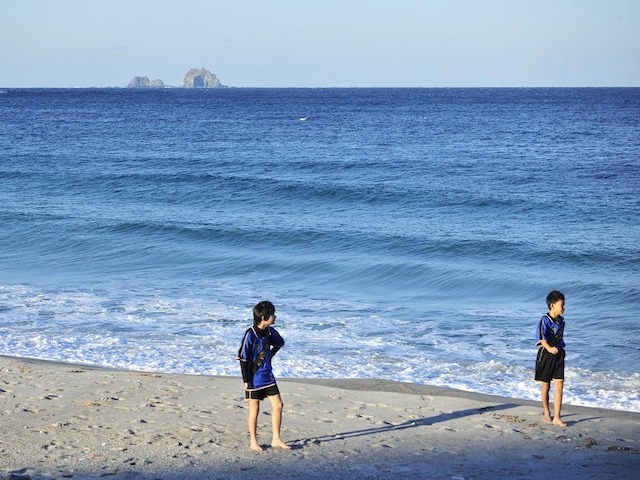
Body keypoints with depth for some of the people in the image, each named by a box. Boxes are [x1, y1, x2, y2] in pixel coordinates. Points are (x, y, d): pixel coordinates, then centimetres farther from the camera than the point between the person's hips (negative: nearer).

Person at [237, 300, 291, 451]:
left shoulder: (270, 331, 0)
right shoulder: (250, 334, -18)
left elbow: (279, 343, 24)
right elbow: (243, 358, -15)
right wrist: (246, 380, -14)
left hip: (268, 376, 6)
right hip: (254, 378, -6)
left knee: (278, 405, 3)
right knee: (254, 410, 2)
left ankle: (276, 440, 12)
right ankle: (254, 443, 14)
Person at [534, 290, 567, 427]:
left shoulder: (561, 320, 6)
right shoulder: (545, 320, -13)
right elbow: (541, 336, -26)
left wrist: (559, 347, 0)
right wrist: (549, 348, -39)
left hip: (559, 355, 5)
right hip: (546, 355, -5)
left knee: (559, 386, -4)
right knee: (546, 386, 10)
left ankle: (557, 418, -5)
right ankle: (546, 413, 28)